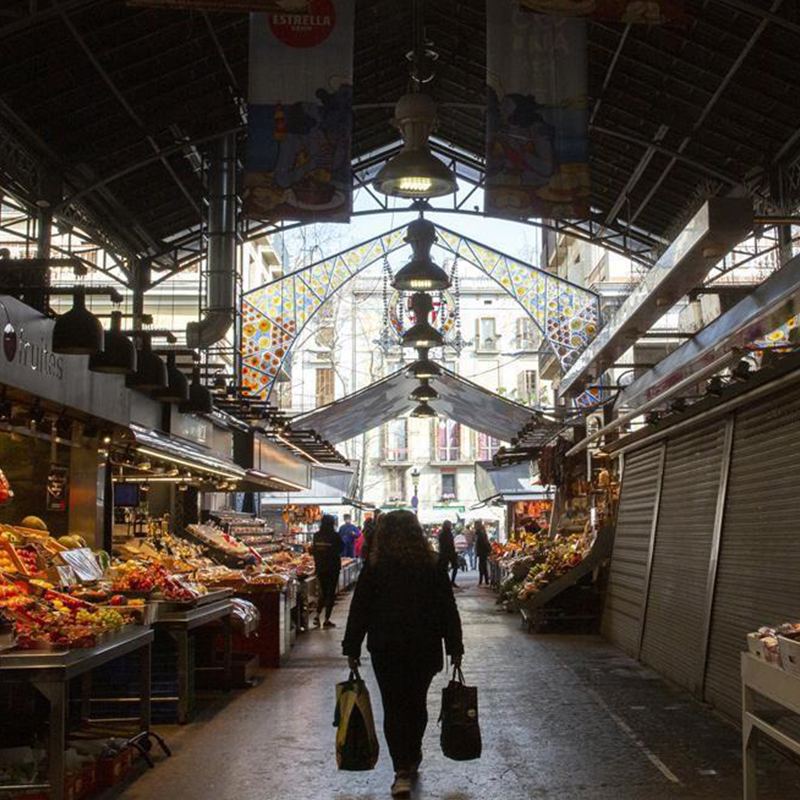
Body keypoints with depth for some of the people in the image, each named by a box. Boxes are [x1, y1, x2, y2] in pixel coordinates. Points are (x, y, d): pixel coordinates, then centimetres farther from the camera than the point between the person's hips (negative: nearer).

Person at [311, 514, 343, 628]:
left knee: (322, 592, 19)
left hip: (320, 568, 4)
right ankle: (326, 620, 6)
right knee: (330, 593, 5)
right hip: (333, 568, -4)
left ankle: (317, 615, 7)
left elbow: (313, 551, 5)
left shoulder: (317, 536, -4)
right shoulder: (335, 536, -15)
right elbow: (341, 548, -2)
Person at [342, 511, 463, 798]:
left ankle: (402, 771, -4)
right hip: (425, 650, 2)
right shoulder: (432, 568, -1)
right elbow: (449, 610, 1)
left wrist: (352, 649, 3)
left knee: (394, 708, 3)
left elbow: (359, 611, -5)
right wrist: (455, 648, 8)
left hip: (386, 652, -2)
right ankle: (412, 761, 32)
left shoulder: (374, 570, -6)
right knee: (417, 703, 18)